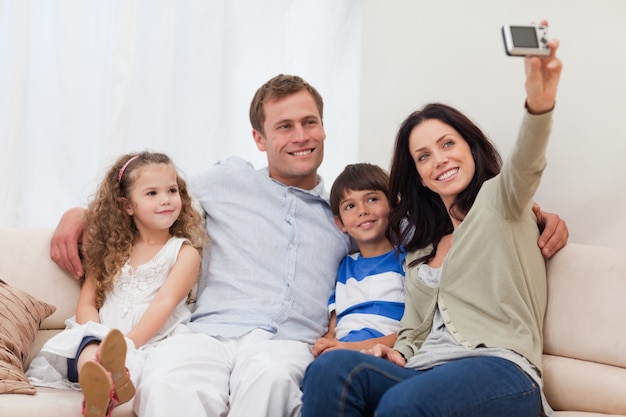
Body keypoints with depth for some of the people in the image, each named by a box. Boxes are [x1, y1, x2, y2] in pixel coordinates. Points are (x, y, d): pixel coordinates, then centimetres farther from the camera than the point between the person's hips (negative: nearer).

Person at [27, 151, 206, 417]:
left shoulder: (185, 252, 9)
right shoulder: (111, 249, 21)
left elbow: (165, 303, -6)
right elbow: (87, 302, 12)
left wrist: (127, 344, -23)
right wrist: (97, 341, -11)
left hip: (152, 343, -2)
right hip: (101, 339, 2)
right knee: (86, 346, -34)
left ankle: (111, 390, -68)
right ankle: (97, 382, -65)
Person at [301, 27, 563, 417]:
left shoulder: (498, 199, 10)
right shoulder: (421, 243, 29)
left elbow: (524, 168, -15)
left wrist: (539, 106, -38)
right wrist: (398, 353, 3)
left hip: (499, 368, -5)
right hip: (424, 371, 6)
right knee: (331, 367, -28)